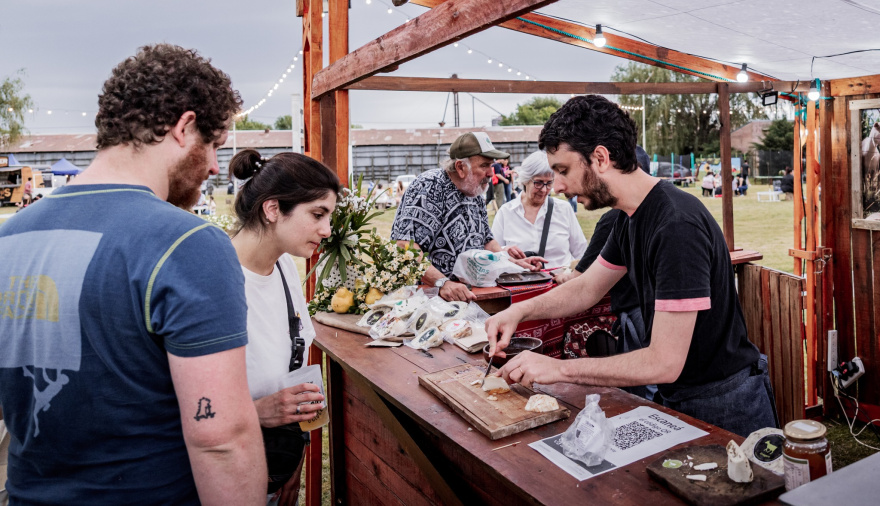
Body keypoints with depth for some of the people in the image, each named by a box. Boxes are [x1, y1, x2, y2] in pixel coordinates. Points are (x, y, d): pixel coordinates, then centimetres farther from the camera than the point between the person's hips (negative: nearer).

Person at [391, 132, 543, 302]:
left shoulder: (475, 193, 13)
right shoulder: (428, 187, -14)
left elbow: (486, 240, 25)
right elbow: (405, 248, -26)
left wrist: (514, 263, 10)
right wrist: (442, 283, -37)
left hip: (470, 292, 9)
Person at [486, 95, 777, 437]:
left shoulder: (677, 226, -30)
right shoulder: (631, 219, 0)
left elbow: (665, 363, -31)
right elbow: (587, 288, 13)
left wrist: (559, 369, -26)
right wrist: (520, 310, -3)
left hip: (721, 406, -8)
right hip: (674, 396, 9)